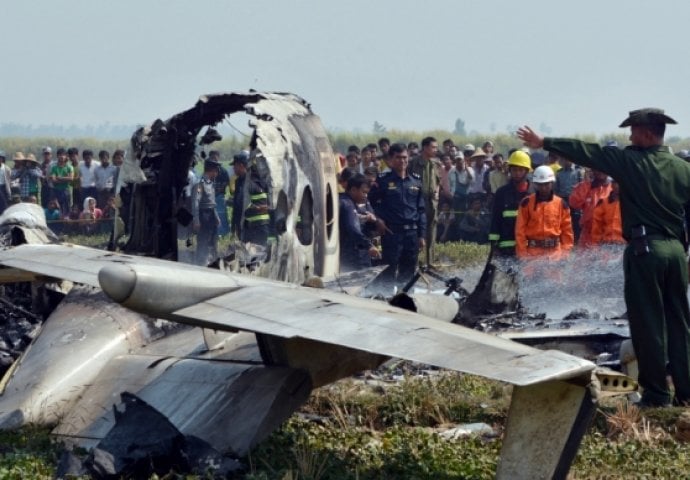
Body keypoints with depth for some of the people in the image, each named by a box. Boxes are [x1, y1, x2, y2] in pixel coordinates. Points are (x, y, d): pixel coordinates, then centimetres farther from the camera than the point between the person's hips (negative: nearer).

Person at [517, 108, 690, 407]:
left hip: (645, 249, -5)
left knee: (648, 323, 0)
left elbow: (588, 153, -4)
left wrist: (545, 143, 3)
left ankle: (657, 394, 3)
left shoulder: (630, 161, -6)